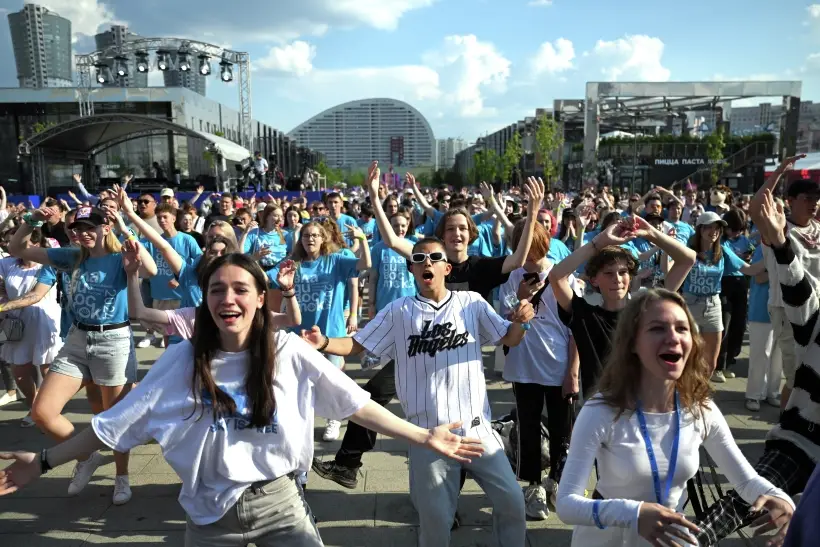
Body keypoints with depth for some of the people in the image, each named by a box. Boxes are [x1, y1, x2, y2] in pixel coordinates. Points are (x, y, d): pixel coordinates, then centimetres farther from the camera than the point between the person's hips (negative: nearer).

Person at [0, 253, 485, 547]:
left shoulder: (289, 352, -10)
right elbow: (115, 423, -2)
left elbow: (356, 404, -10)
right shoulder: (183, 359, -8)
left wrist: (424, 437, -12)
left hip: (279, 502, -1)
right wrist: (45, 461, -4)